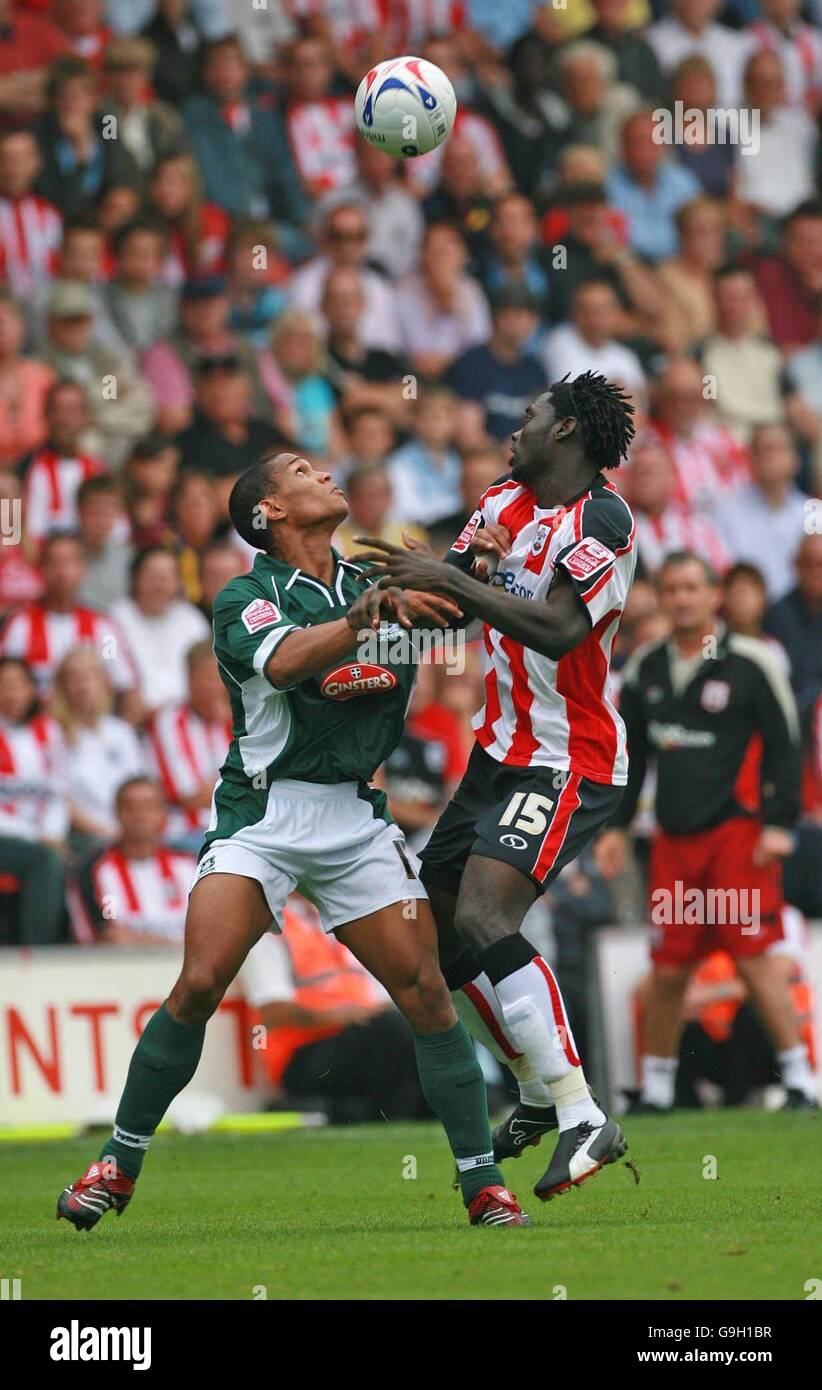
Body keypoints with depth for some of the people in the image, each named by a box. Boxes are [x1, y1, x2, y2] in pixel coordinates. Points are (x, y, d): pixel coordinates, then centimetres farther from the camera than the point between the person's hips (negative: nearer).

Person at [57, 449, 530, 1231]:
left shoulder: (372, 581, 14)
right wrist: (369, 614, -37)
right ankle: (119, 1165, -1)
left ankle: (482, 1185, 2)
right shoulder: (245, 599, -4)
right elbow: (284, 663, -24)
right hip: (261, 815, -4)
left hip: (356, 818, 4)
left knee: (425, 990, -7)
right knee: (199, 985, -16)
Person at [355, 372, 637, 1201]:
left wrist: (450, 579, -25)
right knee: (437, 931, 12)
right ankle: (539, 1091, 28)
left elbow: (558, 629, -27)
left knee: (483, 921, -26)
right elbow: (443, 600, 11)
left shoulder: (602, 520, -15)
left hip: (568, 763, -9)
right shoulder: (504, 502, 11)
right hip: (500, 753, 9)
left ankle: (584, 1121, -28)